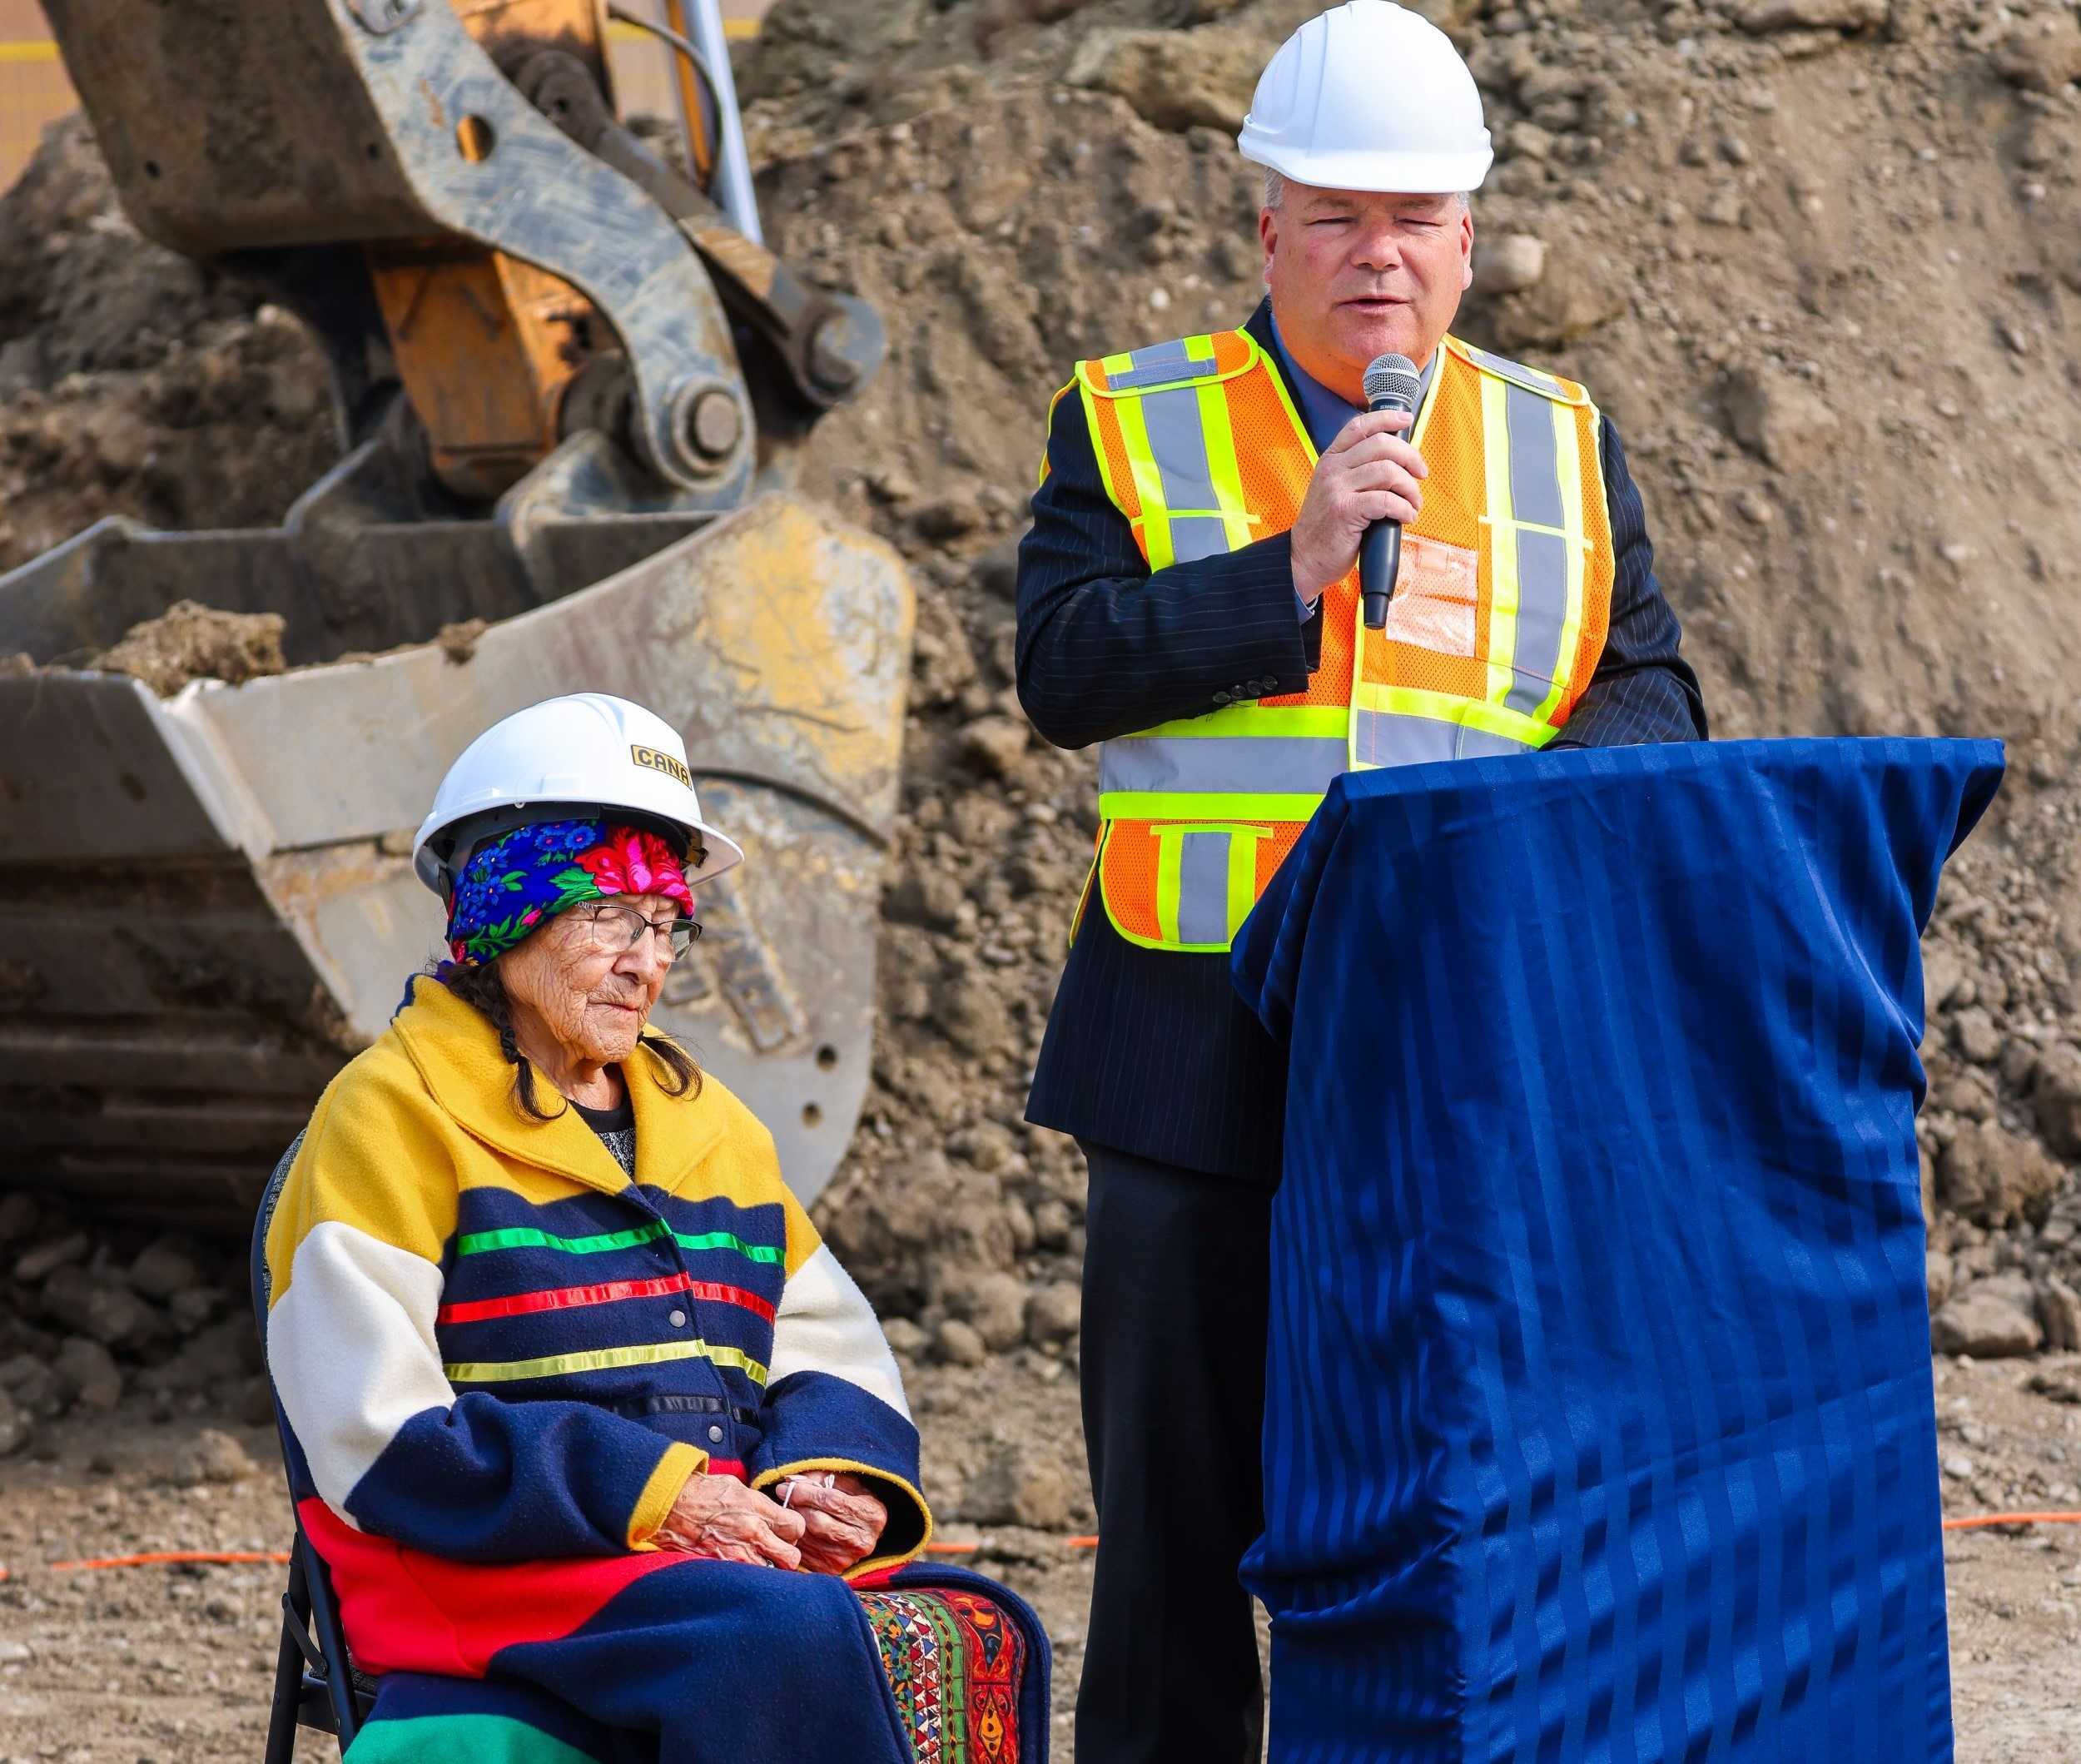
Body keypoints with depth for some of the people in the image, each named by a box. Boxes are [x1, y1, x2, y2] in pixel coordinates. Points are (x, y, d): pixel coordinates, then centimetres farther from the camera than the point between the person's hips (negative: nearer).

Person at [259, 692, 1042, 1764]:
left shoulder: (710, 1126, 22)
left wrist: (835, 1475, -4)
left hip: (726, 1543, 6)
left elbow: (830, 1352, 21)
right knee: (793, 1639, -34)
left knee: (969, 1637, -24)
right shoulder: (394, 1115, 1)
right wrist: (649, 1496, -17)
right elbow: (382, 1440, -9)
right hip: (495, 1574, -6)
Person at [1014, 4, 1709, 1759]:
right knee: (1185, 1473, 4)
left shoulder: (1563, 445, 13)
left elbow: (1653, 694, 9)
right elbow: (1065, 667, -6)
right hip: (1205, 1049, -1)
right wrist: (1293, 571, -15)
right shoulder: (1128, 426, 7)